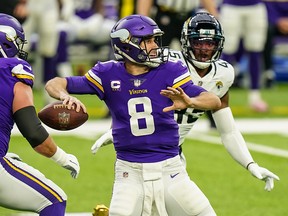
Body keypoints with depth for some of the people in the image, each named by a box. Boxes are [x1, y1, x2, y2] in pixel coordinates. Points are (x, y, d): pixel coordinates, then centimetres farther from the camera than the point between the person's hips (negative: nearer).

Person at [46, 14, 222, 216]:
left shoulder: (170, 71, -6)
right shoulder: (109, 74, -5)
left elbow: (214, 101, -15)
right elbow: (54, 84, -6)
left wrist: (189, 101, -37)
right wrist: (65, 95, -30)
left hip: (169, 168, 1)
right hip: (130, 172, -1)